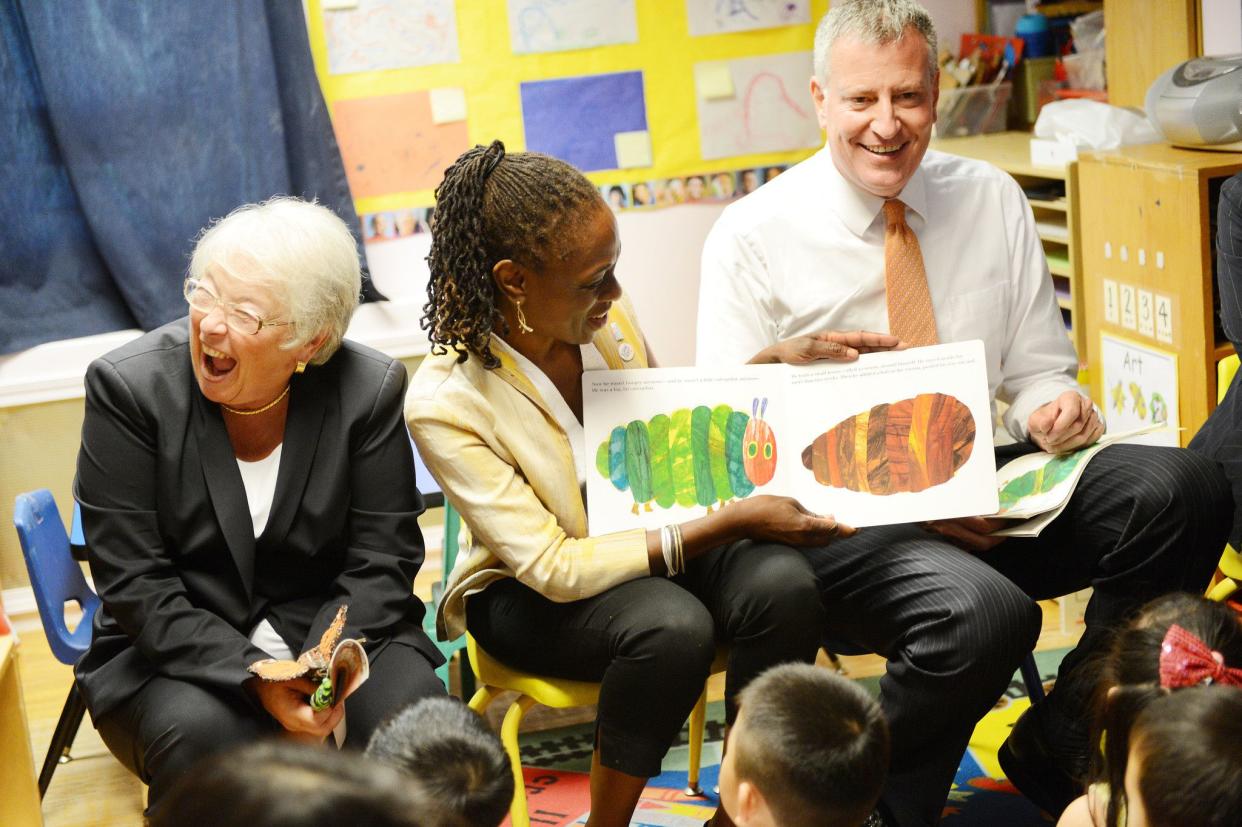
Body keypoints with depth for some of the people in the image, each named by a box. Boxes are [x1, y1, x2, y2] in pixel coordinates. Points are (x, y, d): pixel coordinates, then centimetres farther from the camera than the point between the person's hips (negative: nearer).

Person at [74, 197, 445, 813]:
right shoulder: (129, 385, -11)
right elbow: (135, 584, -13)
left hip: (333, 628, 2)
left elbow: (382, 561, -4)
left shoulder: (370, 389, -7)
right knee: (202, 736, -33)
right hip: (176, 650, -1)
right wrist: (256, 681, -24)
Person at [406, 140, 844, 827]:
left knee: (782, 583, -25)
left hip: (654, 533, 5)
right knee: (672, 626, -35)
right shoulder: (444, 402, -25)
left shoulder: (603, 311, -10)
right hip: (528, 592, -5)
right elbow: (554, 568, -25)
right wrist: (728, 524, -29)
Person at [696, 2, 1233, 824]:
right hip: (840, 518, -4)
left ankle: (1057, 746, -3)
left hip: (988, 490, 5)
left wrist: (1057, 405, -11)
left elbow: (1036, 369, 15)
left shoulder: (992, 201, 9)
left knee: (1183, 488, -22)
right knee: (985, 612, -36)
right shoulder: (753, 237, -4)